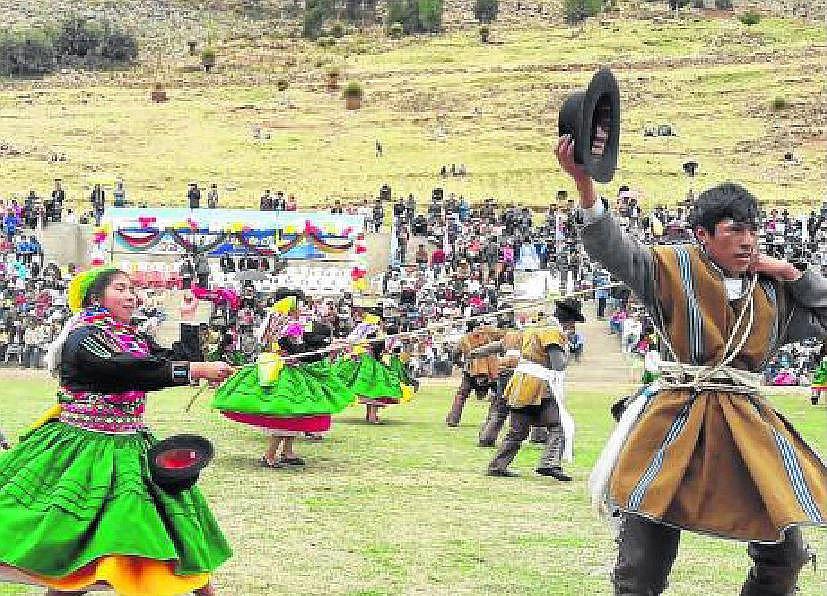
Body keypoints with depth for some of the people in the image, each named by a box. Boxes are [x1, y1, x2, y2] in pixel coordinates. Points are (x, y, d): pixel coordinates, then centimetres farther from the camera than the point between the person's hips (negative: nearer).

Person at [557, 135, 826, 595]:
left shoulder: (774, 291, 13)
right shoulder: (675, 269, -1)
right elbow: (612, 249, -15)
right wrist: (584, 183, -31)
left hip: (750, 427, 5)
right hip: (677, 424, -4)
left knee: (785, 559, 10)